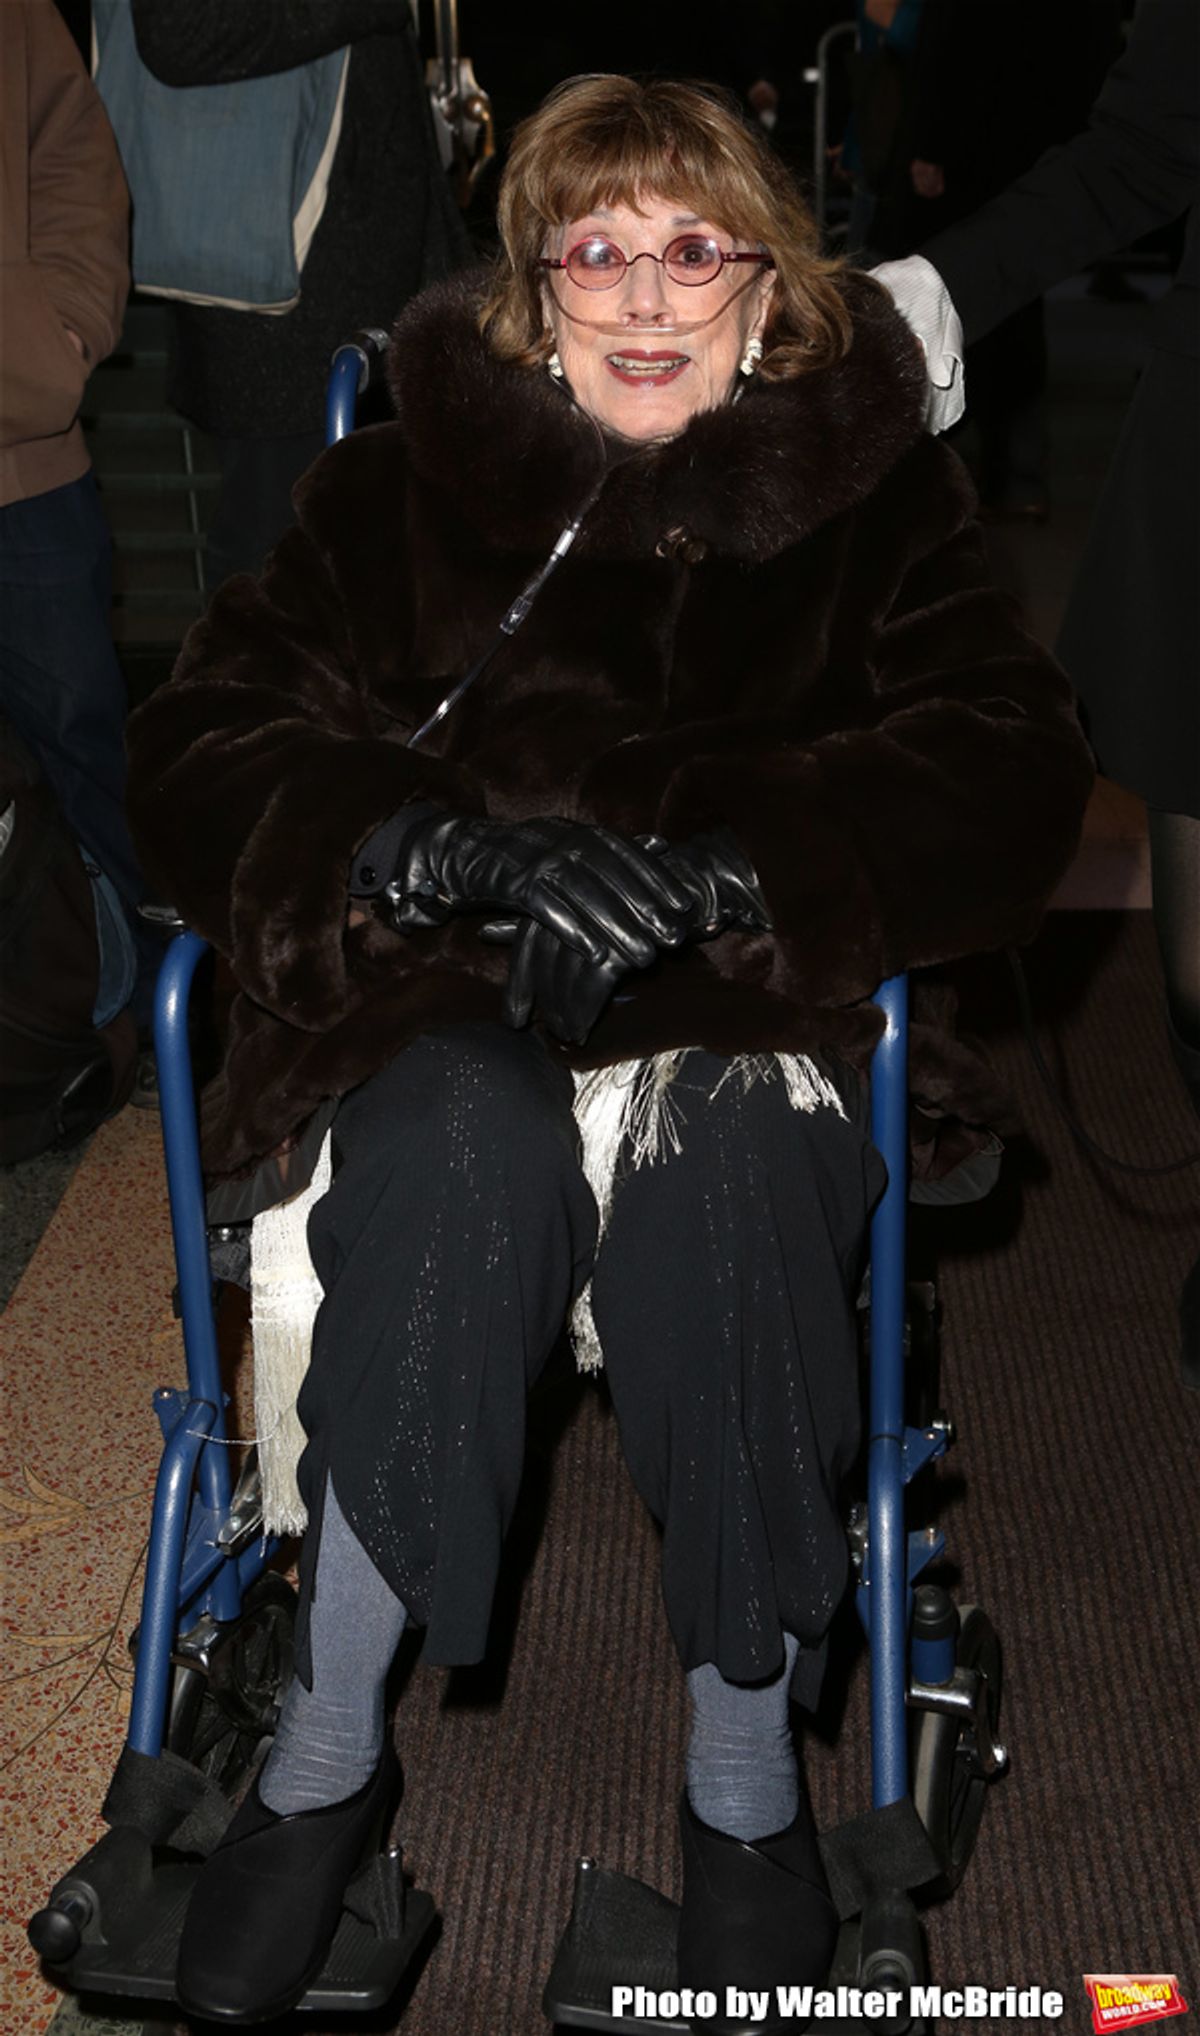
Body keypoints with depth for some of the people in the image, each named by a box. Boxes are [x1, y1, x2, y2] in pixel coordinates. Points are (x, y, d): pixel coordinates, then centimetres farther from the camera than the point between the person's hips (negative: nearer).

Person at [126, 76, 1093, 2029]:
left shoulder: (870, 490, 8)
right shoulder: (404, 480, 9)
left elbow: (1012, 779, -5)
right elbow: (204, 750, 0)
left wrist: (709, 862, -21)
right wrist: (446, 848, -21)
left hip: (748, 1004, 0)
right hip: (458, 993, 1)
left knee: (725, 1185, -34)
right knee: (456, 1166, -33)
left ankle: (745, 1770, -14)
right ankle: (327, 1749, -16)